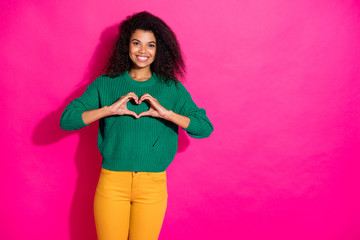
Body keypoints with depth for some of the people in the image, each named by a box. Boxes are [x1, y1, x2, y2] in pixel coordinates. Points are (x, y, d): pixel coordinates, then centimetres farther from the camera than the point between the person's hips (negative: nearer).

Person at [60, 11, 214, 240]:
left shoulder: (172, 88, 2)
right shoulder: (105, 84, 2)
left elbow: (205, 128, -6)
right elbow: (66, 120, -5)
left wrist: (166, 113, -18)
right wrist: (109, 109, -16)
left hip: (153, 185, 1)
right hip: (112, 182, 0)